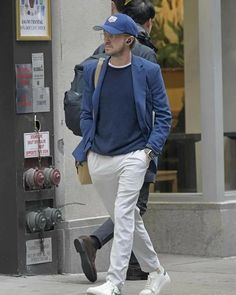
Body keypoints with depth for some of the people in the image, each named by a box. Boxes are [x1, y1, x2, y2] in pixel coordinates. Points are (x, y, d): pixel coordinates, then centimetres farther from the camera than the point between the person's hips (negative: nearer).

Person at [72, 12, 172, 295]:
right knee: (128, 219, 13)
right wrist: (87, 149, 3)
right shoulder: (92, 70, 7)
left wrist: (150, 149, -9)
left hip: (132, 156, -4)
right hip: (99, 160, 4)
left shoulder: (149, 71, -2)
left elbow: (163, 115, 2)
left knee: (123, 215, -17)